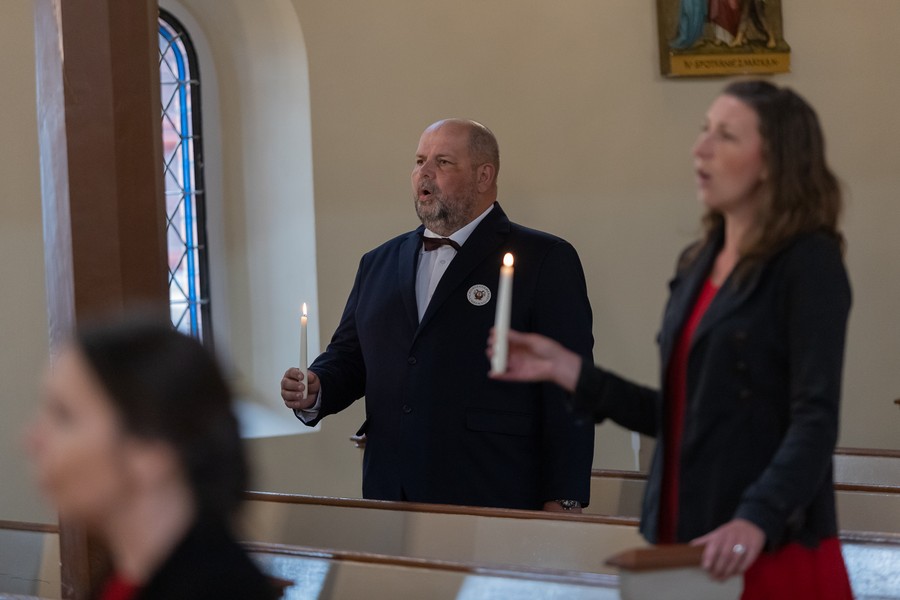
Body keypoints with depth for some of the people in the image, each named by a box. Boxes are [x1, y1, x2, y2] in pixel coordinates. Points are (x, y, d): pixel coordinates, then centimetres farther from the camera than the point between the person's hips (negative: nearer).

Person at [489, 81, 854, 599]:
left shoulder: (807, 264, -7)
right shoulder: (700, 265, 13)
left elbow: (815, 418, -17)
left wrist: (759, 519, -31)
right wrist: (567, 370, 12)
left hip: (774, 552, -6)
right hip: (689, 546, 7)